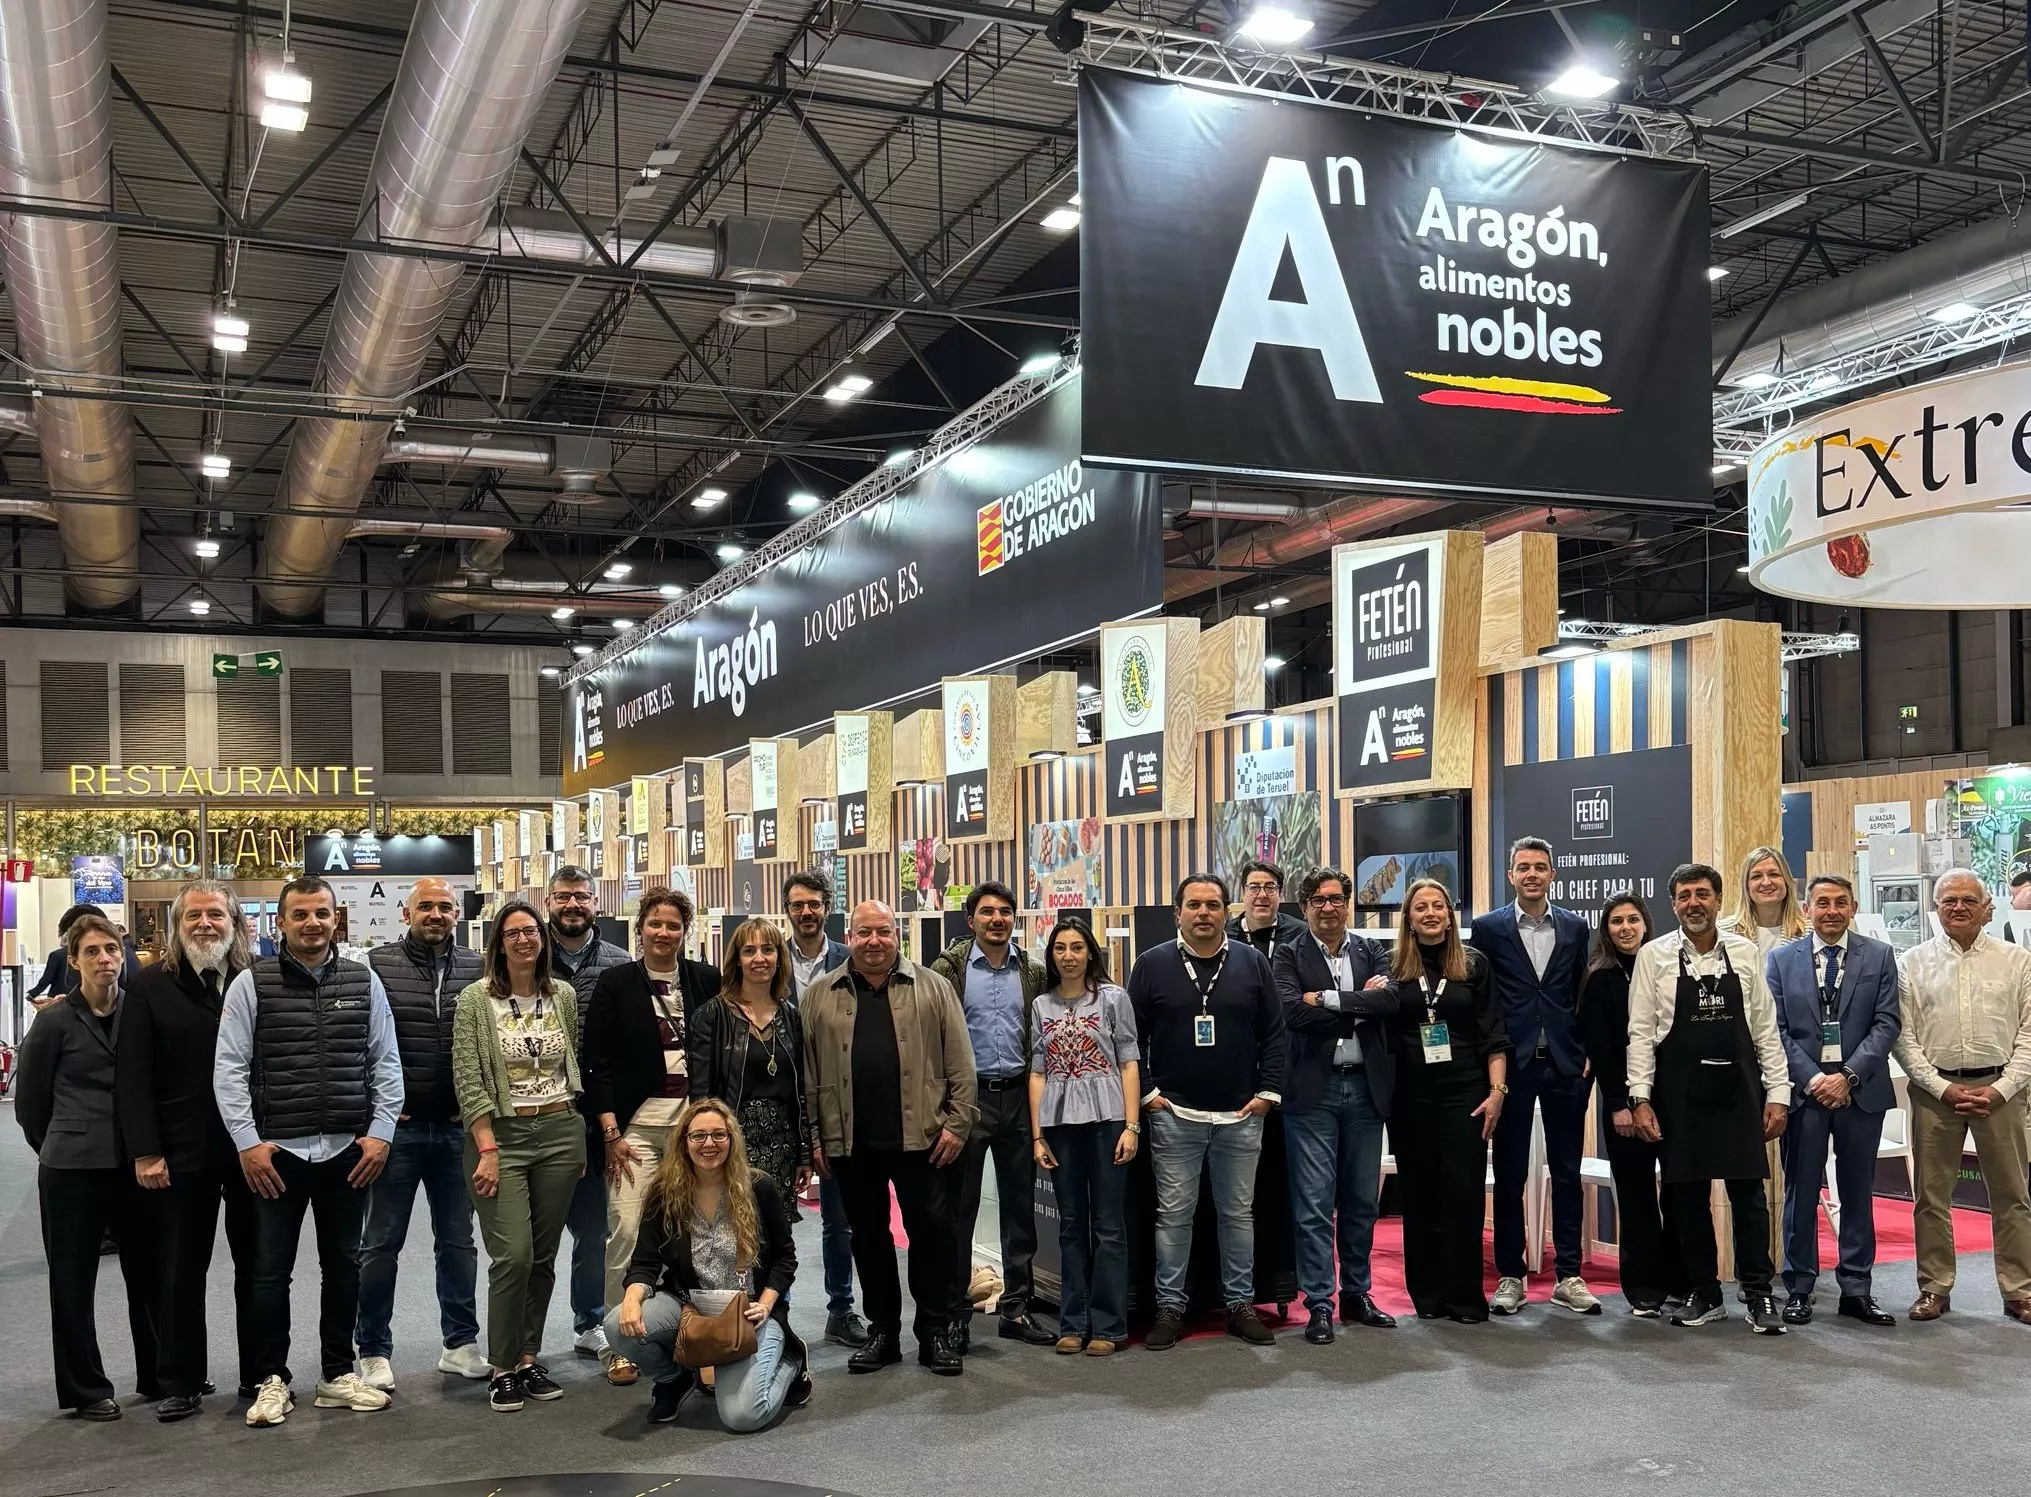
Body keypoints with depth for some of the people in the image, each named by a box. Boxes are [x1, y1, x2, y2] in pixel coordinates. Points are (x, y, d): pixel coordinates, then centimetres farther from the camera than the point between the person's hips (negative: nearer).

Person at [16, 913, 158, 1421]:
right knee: (74, 1281, 6)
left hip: (136, 1164, 2)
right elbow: (29, 1099, 5)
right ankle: (85, 1390, 19)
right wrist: (57, 1146, 10)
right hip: (73, 1170, -2)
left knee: (149, 1273, 9)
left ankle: (160, 1375, 25)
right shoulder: (55, 1021, -4)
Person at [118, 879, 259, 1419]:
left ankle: (261, 1375, 21)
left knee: (257, 1267, 10)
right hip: (183, 1152, -1)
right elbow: (134, 1078, -3)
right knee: (180, 1272, 9)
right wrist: (145, 1152, -10)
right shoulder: (150, 988, 0)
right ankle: (180, 1383, 20)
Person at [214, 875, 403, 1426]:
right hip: (277, 1151, -2)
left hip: (349, 1150, 2)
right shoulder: (252, 984, -2)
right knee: (271, 1270, 4)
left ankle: (337, 1375, 24)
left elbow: (386, 1065, 6)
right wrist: (248, 1142, -9)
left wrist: (380, 1132, -2)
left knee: (343, 1265, 12)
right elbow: (229, 1069, -4)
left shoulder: (364, 981, 5)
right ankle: (272, 1380, 18)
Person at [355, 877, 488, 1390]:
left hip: (457, 1127, 3)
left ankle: (461, 1343, 23)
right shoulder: (378, 965, -4)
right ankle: (373, 1352, 16)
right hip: (397, 1125, -3)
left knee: (458, 1240, 13)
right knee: (381, 1242, 6)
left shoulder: (477, 969, 4)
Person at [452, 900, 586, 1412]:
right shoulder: (476, 1000, -5)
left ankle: (529, 1358, 19)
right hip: (500, 1134, -4)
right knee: (513, 1255, -11)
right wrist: (488, 1149, -13)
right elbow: (468, 1081, -8)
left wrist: (579, 1139, 11)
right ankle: (502, 1368, 4)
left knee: (543, 1255, 7)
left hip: (559, 1131, 4)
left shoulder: (564, 996, 6)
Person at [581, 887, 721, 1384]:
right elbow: (596, 1063, 0)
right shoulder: (616, 984, 2)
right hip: (636, 1125, -2)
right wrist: (611, 1133, -6)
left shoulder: (706, 980, 7)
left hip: (693, 1121, 2)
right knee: (626, 1231, -8)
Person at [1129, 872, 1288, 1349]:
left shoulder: (1251, 962, 4)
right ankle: (1170, 1306, 12)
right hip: (1174, 1115, -1)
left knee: (1239, 1212, 9)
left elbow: (1273, 1033, 6)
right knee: (1174, 1213, 3)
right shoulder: (1153, 964, 0)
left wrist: (1268, 1091, 0)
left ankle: (1240, 1304, 19)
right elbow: (1131, 1036, 3)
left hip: (1241, 1115, 1)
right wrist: (1147, 1092, -2)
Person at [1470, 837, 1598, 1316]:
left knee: (1567, 1174, 6)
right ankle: (1510, 1277, 12)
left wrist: (1587, 1053, 0)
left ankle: (1568, 1276, 15)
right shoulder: (1488, 928, 1)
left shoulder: (1575, 928, 7)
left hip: (1564, 1065, 2)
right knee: (1509, 1174, 4)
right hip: (1512, 1065, -2)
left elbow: (1585, 997, 9)